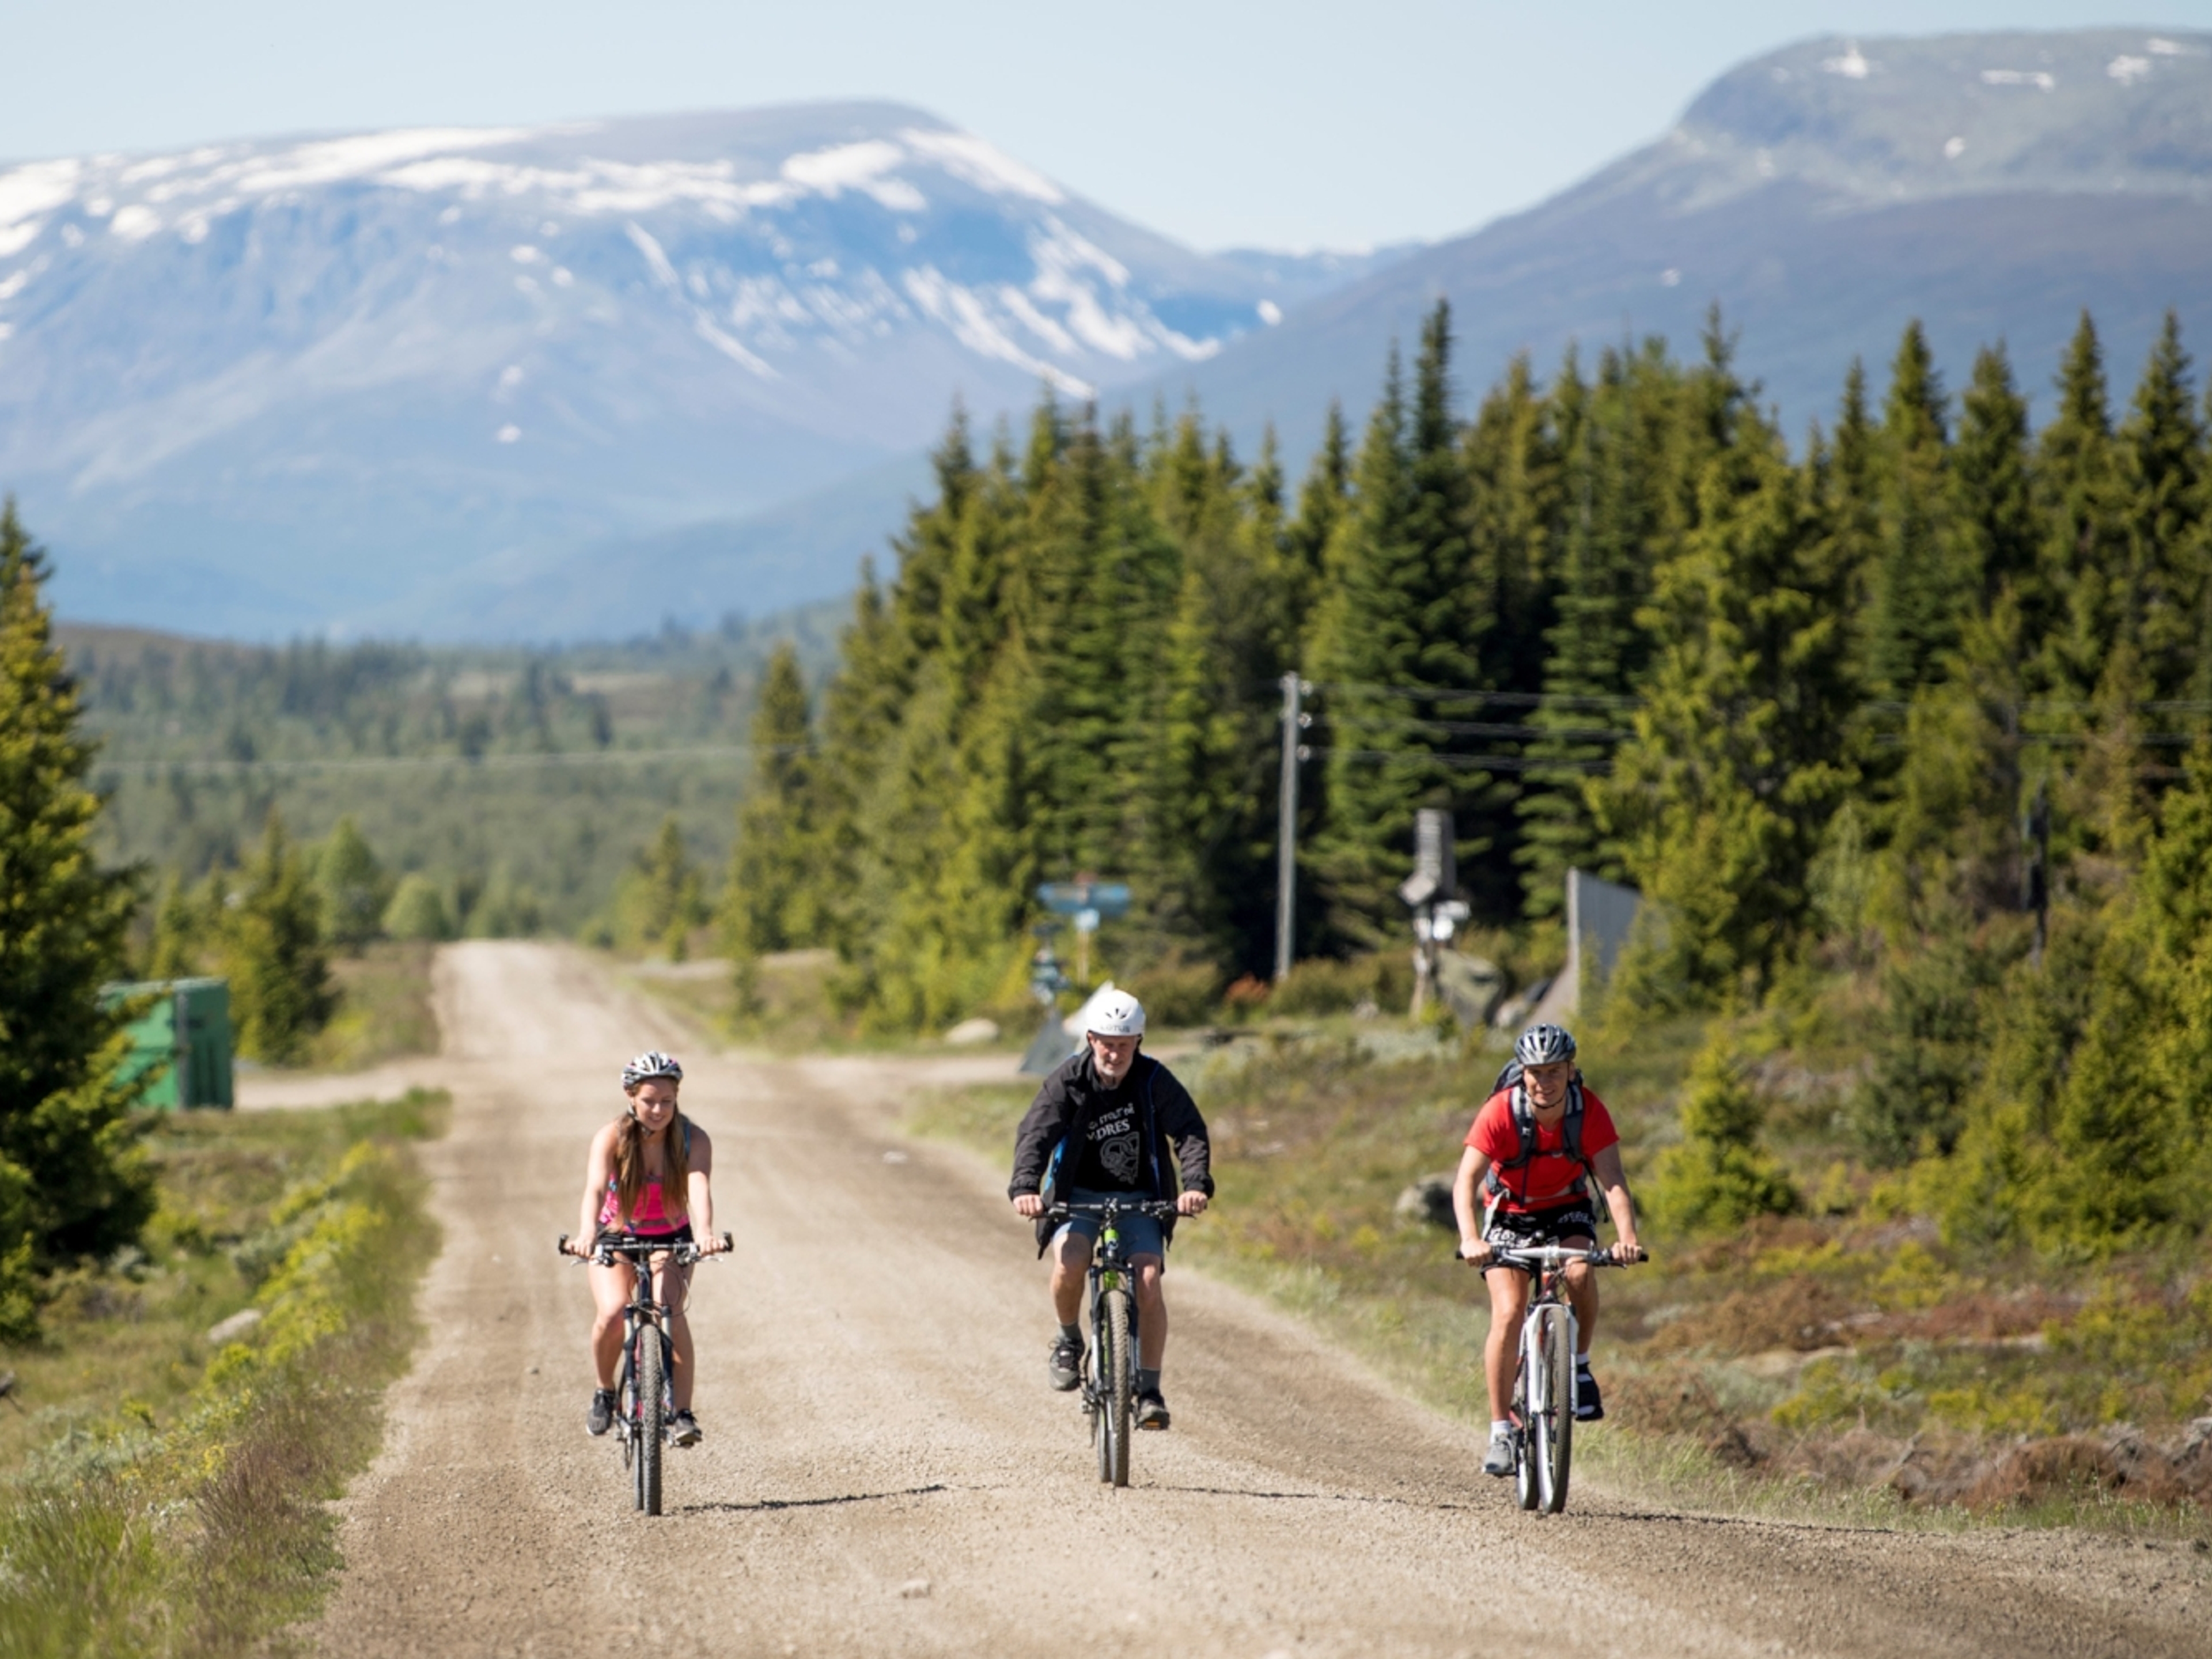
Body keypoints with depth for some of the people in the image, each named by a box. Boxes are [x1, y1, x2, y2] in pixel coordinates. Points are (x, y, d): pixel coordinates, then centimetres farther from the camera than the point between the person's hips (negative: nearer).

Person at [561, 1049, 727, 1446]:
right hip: (616, 1238, 0)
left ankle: (682, 1412, -25)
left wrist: (704, 1233, -58)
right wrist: (586, 1235, -58)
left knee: (670, 1310, -27)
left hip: (671, 1239, 0)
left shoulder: (693, 1140, -21)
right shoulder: (611, 1138, -23)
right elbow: (595, 1189, -38)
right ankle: (605, 1391, 2)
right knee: (612, 1312, -25)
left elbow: (699, 1189, -37)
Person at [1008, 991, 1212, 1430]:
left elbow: (1190, 1131, -20)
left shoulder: (1154, 1080, -11)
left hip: (1138, 1199, 0)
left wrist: (1195, 1184, -40)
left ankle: (1149, 1390, -9)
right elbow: (1035, 1134, -24)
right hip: (1079, 1195, 0)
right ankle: (1069, 1341, 1)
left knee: (1148, 1283, -20)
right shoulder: (1068, 1081, -13)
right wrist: (1024, 1187, -43)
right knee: (1069, 1265, -28)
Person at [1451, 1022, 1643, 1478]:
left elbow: (1613, 1180, -30)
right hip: (1509, 1213, -1)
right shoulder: (1501, 1112, -27)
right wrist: (1471, 1240, -51)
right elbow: (1466, 1180, -34)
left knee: (1580, 1273, -30)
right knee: (1508, 1313, -18)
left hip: (1567, 1209, 1)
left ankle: (1578, 1365, -4)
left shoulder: (1590, 1112, -22)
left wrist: (1627, 1238, -47)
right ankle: (1501, 1430, -10)